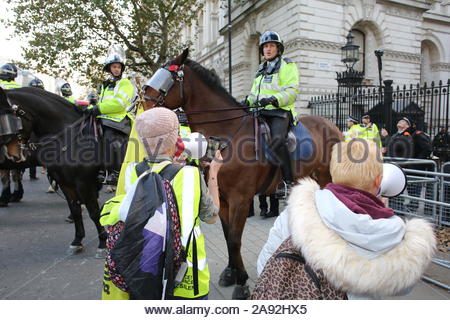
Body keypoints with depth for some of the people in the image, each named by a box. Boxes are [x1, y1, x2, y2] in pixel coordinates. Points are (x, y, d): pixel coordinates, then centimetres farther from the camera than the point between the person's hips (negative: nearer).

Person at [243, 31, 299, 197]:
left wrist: (273, 99, -25)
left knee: (277, 139, -31)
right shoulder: (261, 69, 26)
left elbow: (292, 92, -9)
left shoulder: (287, 66, 3)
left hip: (280, 111, -8)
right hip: (261, 112, 8)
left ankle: (288, 182, -24)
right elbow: (255, 92, 29)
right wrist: (248, 101, 6)